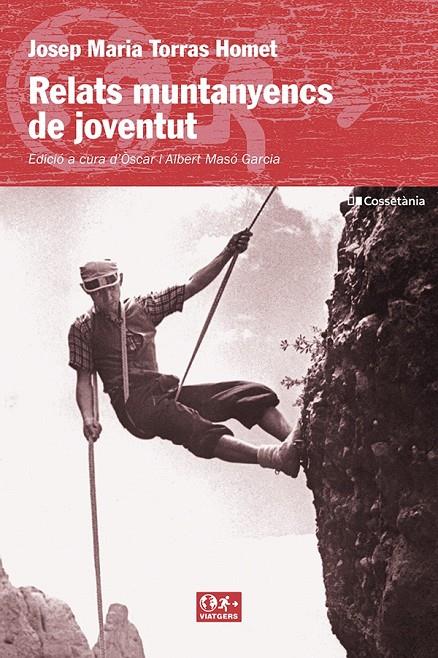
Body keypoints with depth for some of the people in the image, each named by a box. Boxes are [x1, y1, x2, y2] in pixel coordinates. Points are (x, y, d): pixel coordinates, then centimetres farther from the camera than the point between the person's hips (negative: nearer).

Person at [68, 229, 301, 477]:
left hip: (167, 390, 6)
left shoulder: (143, 307, 19)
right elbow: (84, 380, 6)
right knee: (195, 428, -36)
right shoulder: (83, 328, 10)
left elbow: (191, 287, 14)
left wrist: (227, 254, 3)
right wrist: (88, 417, -13)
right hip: (132, 401, -6)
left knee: (251, 393, -14)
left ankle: (297, 441, -34)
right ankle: (273, 456, -56)